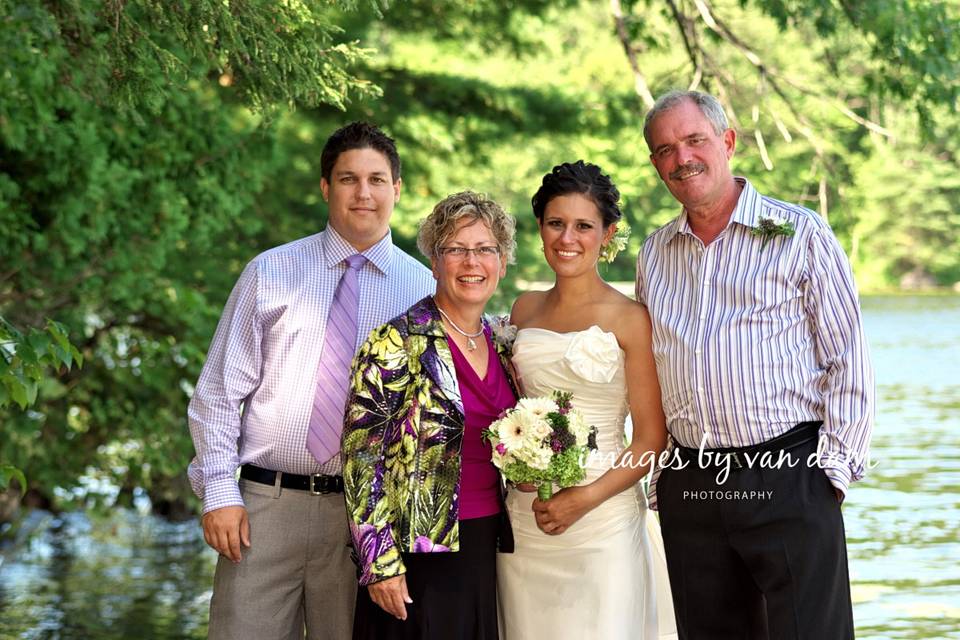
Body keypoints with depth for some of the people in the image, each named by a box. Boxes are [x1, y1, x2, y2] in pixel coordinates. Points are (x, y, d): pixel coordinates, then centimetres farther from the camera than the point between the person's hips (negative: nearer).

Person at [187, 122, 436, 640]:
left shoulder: (422, 287, 6)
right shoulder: (270, 272, 5)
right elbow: (219, 392, 4)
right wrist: (220, 493, -4)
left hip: (365, 515, 0)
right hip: (264, 505, 0)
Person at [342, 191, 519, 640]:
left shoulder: (500, 344, 10)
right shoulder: (397, 344, -10)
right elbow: (361, 456, -13)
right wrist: (381, 562, -17)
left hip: (486, 548, 6)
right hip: (419, 554, -6)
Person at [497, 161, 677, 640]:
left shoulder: (629, 320, -6)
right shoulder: (525, 310, 10)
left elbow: (652, 440, -7)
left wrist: (586, 499, -17)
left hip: (603, 523, -5)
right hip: (524, 520, 5)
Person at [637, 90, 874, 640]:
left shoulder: (800, 234, 0)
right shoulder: (654, 255, 14)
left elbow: (849, 362, -2)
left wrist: (833, 468, -9)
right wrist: (658, 480, 12)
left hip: (789, 479, -4)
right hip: (688, 489, 4)